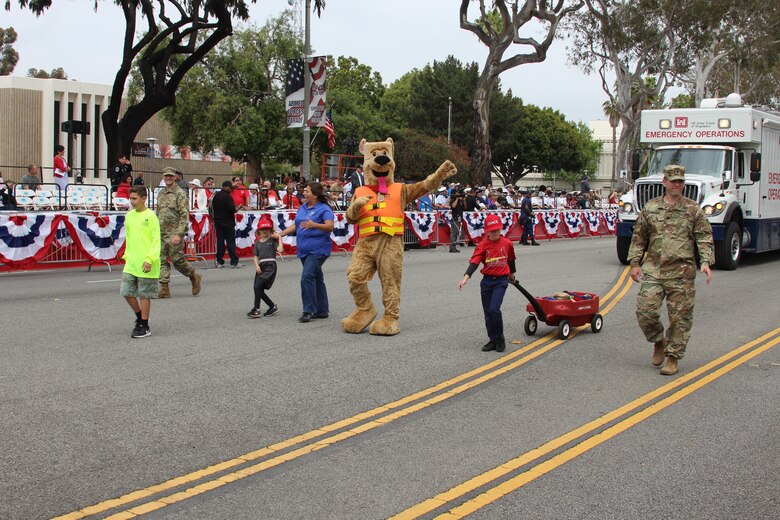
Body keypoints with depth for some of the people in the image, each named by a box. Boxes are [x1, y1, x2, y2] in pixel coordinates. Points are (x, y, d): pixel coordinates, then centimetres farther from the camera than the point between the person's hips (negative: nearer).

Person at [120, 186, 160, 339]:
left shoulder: (150, 216, -10)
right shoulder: (129, 215, 10)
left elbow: (156, 240, -12)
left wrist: (150, 259, -19)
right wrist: (126, 255, 14)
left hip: (145, 264, -6)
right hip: (130, 263, 6)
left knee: (144, 295, 1)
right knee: (126, 292, 6)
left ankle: (144, 327, 12)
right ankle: (140, 317, 27)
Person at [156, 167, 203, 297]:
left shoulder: (180, 193, -7)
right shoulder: (161, 194, 15)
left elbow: (184, 215, -13)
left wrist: (179, 234, -20)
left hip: (174, 234, -7)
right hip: (161, 233, 7)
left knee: (177, 260, -4)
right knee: (162, 260, 2)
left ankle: (194, 277, 21)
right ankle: (164, 289, 4)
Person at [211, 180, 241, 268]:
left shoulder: (216, 195, 6)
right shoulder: (228, 196, -15)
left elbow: (212, 208, 12)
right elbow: (232, 209, -21)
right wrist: (235, 209, 0)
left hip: (218, 221, 6)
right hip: (228, 222, -6)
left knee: (220, 241, 9)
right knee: (231, 241, -3)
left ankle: (219, 261, 8)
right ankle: (234, 262, -3)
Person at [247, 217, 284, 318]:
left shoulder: (273, 240, 2)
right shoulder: (257, 243, 15)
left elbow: (280, 249, -13)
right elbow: (255, 256, 15)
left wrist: (279, 238, -8)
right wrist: (257, 266, -1)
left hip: (270, 266, -6)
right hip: (261, 267, 6)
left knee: (257, 286, -19)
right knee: (260, 291, 6)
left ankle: (256, 309, -13)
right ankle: (273, 307, 23)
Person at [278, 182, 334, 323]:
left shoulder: (324, 209, -9)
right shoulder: (302, 207, 15)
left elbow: (330, 226, -20)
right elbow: (295, 225, 19)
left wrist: (314, 225, -36)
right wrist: (281, 234, 11)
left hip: (318, 249, -8)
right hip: (304, 249, 8)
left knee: (307, 278, -18)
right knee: (316, 279, 14)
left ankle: (309, 311, -13)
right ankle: (322, 310, 21)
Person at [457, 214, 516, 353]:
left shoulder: (507, 243, -1)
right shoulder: (482, 245, -4)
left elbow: (511, 260, 17)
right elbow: (474, 262, -16)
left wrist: (512, 274, 32)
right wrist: (466, 277, -31)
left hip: (501, 280, -2)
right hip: (487, 280, 2)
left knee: (494, 309, -17)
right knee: (487, 313, 7)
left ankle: (500, 339, 1)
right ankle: (493, 340, 21)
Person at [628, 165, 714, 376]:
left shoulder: (693, 210, 3)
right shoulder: (650, 208, 8)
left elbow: (704, 238, 1)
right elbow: (639, 238, 13)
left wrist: (706, 262, -13)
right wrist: (635, 263, 7)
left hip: (681, 273, -1)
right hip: (653, 270, 2)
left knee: (680, 317, 1)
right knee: (645, 310, -6)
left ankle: (673, 357, 14)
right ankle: (659, 341, 22)